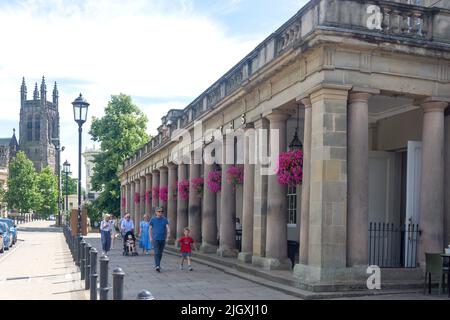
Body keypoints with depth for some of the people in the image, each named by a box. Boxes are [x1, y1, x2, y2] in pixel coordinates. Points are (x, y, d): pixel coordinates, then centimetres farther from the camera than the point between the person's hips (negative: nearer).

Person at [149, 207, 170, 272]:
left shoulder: (165, 220, 5)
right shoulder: (153, 220, 3)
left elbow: (167, 227, -7)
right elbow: (150, 229, 10)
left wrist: (168, 233, -26)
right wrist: (150, 237, 6)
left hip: (163, 239, 3)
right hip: (155, 239, -2)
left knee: (160, 253, 10)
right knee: (156, 252, -12)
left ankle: (158, 264, 24)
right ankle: (157, 266, -16)